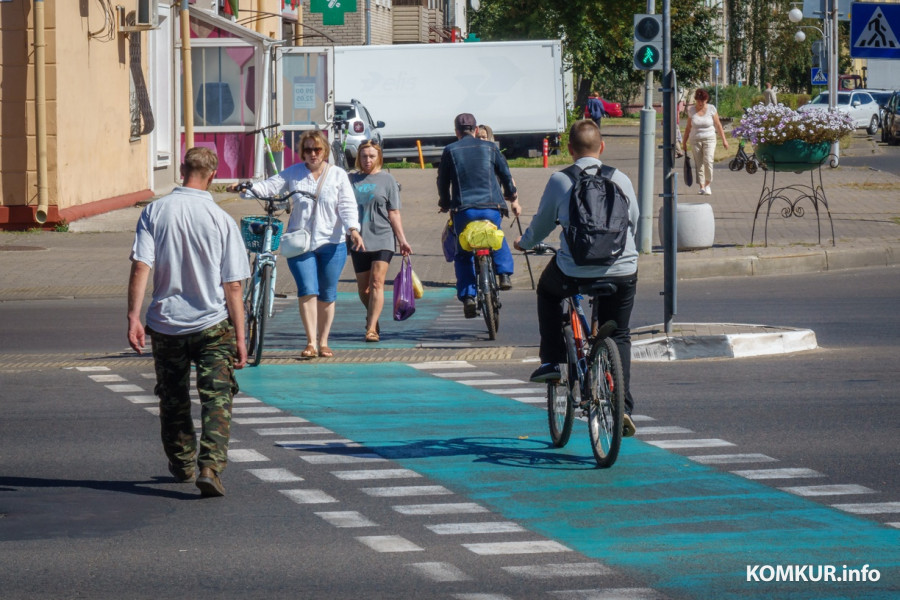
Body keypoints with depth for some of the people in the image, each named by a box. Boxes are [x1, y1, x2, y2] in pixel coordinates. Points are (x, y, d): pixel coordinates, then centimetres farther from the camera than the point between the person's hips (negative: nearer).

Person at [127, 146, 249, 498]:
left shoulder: (155, 212, -3)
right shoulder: (221, 220, -6)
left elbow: (141, 267, -12)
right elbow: (233, 286, -6)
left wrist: (133, 317, -10)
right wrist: (239, 337, -1)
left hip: (166, 324, 2)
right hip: (213, 324, -2)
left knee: (173, 400, 18)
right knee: (216, 400, -2)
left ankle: (183, 466, 32)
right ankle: (210, 467, -18)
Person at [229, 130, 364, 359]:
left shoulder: (338, 175, 4)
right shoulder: (294, 173, 8)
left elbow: (347, 205, -4)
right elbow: (270, 186, 0)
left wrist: (353, 229, -20)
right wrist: (245, 188, -17)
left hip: (332, 243, 0)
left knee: (327, 295, 5)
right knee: (308, 291, -11)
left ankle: (323, 342, 16)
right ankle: (311, 342, -9)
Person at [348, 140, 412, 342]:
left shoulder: (387, 180, 4)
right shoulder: (352, 180, 9)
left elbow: (393, 213, 4)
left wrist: (402, 240, 0)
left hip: (382, 239, -3)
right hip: (359, 240, 3)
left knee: (376, 283, -14)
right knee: (363, 288, 7)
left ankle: (372, 328, -17)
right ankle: (372, 317, 32)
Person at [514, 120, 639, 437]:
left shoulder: (559, 181, -3)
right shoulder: (621, 180, 3)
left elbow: (542, 224, 9)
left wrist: (524, 242, 31)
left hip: (575, 274, -2)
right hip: (622, 273, 2)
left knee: (547, 288, 32)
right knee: (619, 337, 19)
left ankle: (552, 361, 27)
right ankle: (622, 407, 6)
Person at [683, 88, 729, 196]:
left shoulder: (711, 109, -2)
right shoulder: (691, 110, 3)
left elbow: (718, 125, 2)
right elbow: (688, 127, 11)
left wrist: (724, 139, 0)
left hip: (709, 139, -2)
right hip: (695, 140, 2)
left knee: (708, 162, -16)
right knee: (699, 164, 0)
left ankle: (707, 185, -1)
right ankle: (702, 187, 7)